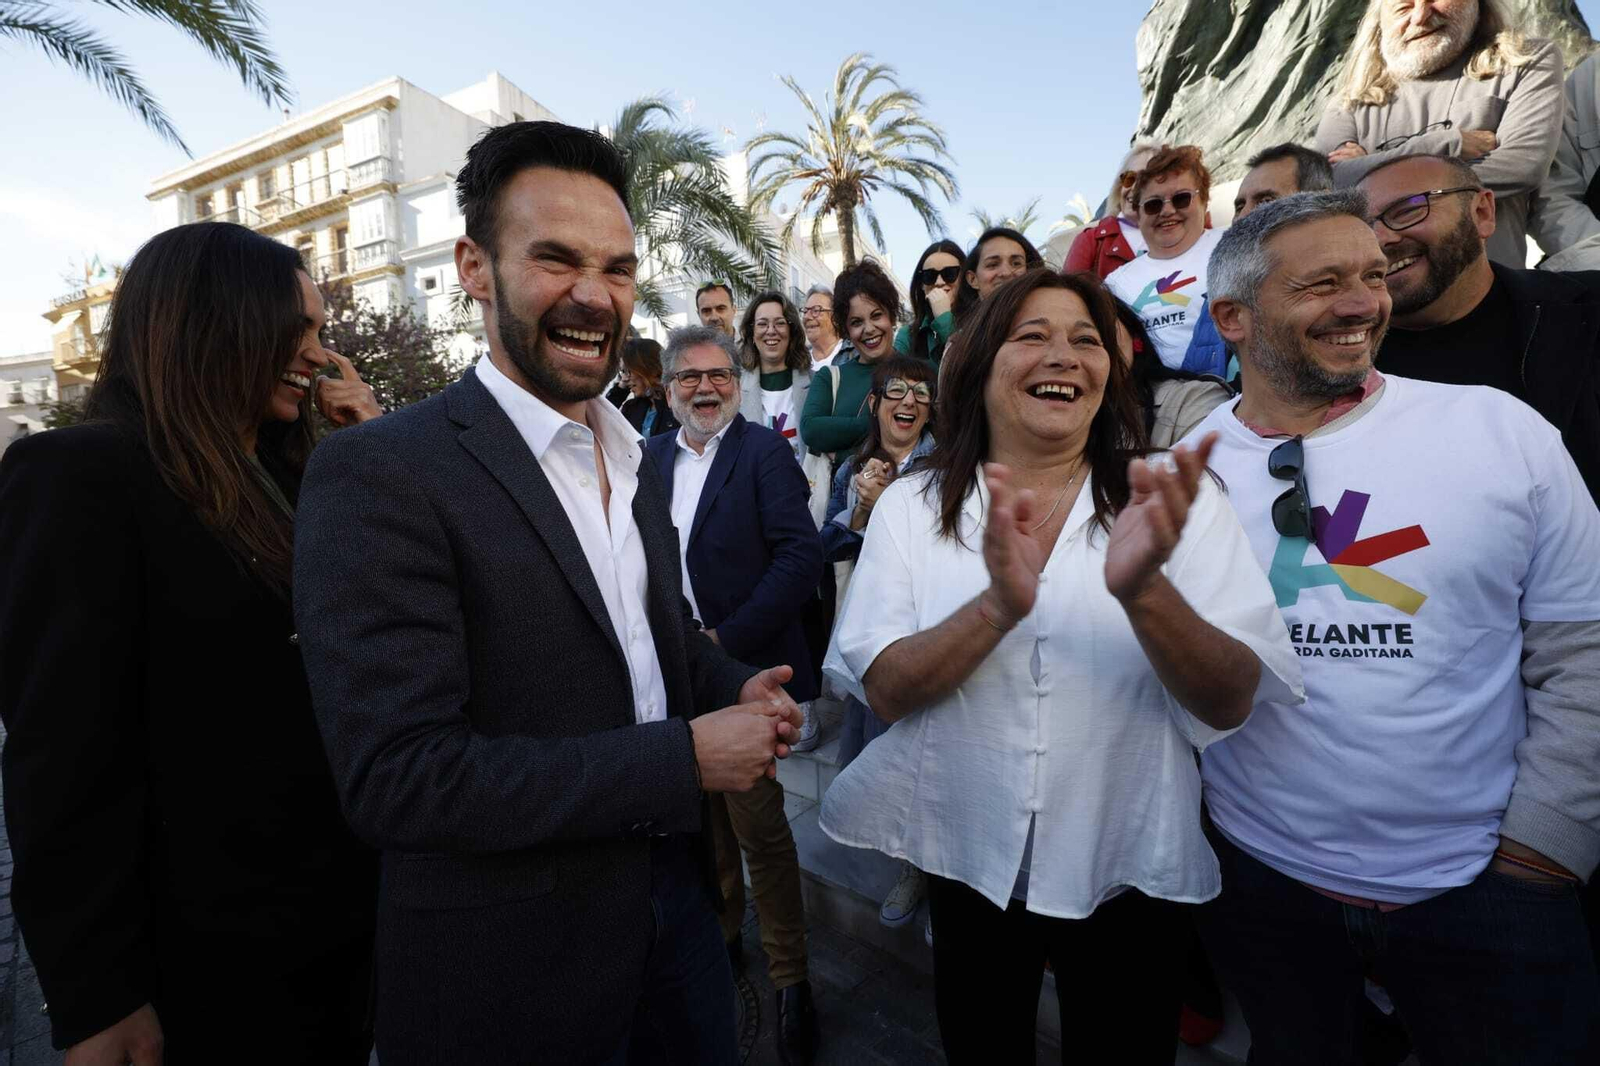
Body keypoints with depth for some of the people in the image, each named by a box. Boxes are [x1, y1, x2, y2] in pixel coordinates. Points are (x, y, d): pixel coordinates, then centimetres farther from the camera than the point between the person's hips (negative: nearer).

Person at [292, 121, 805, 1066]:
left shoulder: (634, 458, 3)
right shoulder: (378, 475, -19)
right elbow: (397, 778, -23)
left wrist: (741, 689, -7)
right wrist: (688, 758, -23)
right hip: (511, 965, -6)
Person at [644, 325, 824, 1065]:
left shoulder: (765, 450, -7)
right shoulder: (653, 456, 9)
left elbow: (802, 555, -17)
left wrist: (727, 639, -18)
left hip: (744, 666, -5)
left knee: (760, 830, 3)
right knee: (704, 817, 20)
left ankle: (790, 980, 24)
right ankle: (721, 932, 43)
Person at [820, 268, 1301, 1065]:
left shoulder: (1174, 500, -9)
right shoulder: (911, 506, -8)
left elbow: (1230, 705, -13)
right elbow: (884, 692, -15)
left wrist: (1142, 590, -33)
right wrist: (997, 607, -33)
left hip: (1130, 872, 0)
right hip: (967, 865, 1)